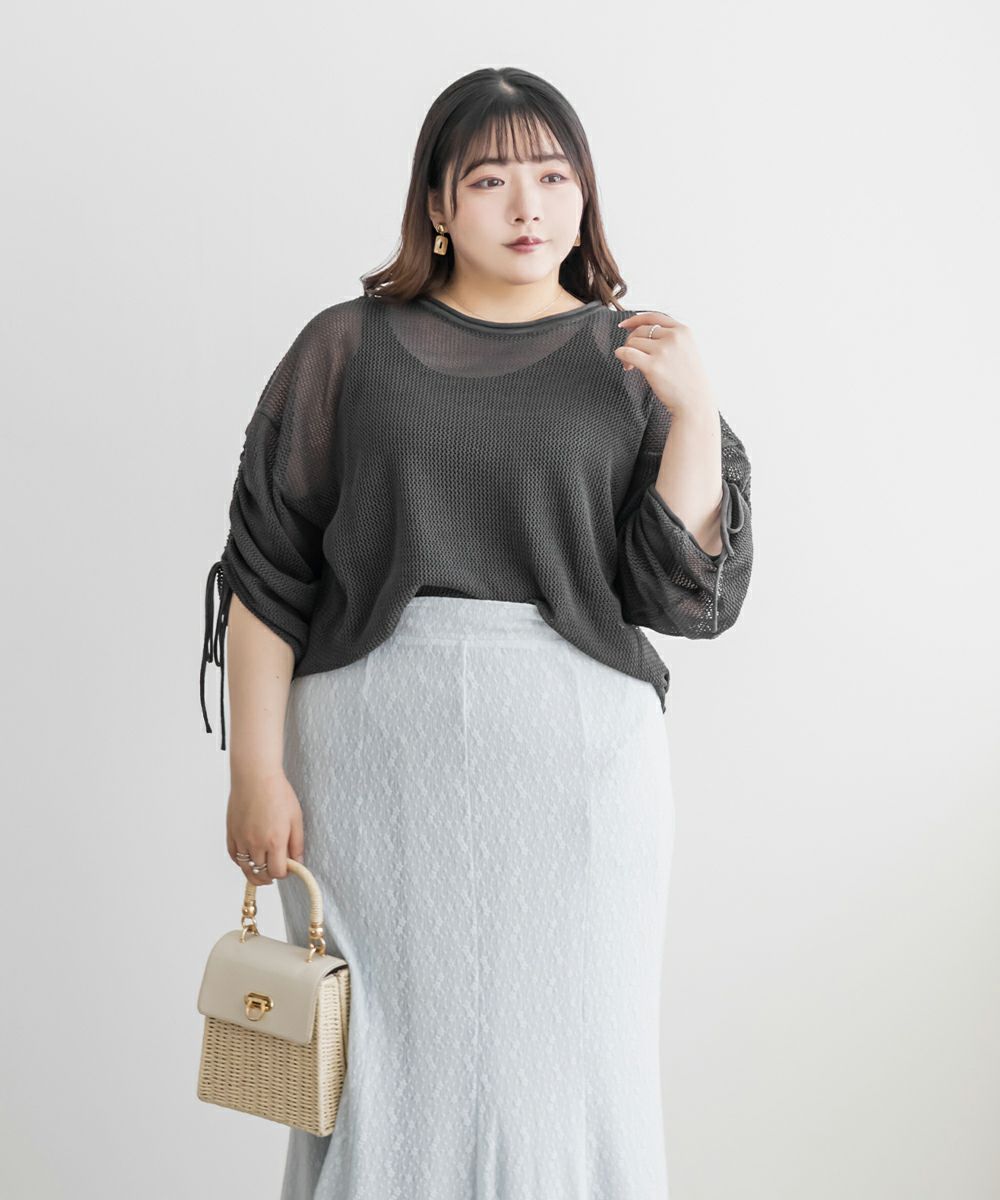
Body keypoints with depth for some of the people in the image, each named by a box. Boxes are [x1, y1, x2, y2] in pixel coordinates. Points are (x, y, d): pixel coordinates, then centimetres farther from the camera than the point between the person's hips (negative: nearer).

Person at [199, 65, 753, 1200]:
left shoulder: (631, 363, 7)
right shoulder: (348, 349, 5)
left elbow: (683, 593, -1)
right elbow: (267, 571, 3)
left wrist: (694, 410, -10)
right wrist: (256, 768, -4)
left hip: (574, 751, 1)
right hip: (377, 747, 0)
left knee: (562, 1052, 6)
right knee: (385, 1050, 7)